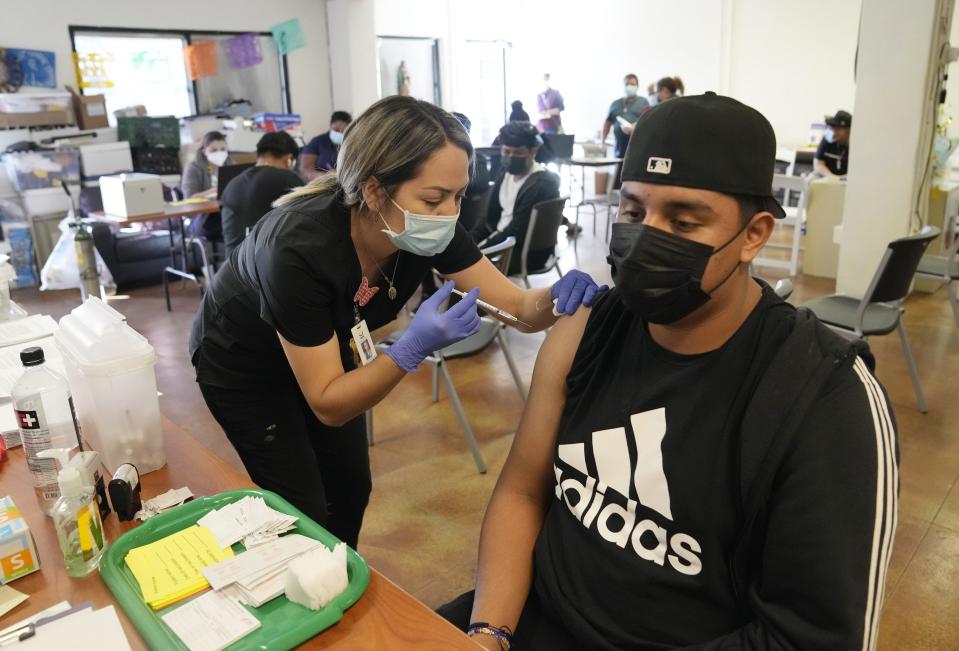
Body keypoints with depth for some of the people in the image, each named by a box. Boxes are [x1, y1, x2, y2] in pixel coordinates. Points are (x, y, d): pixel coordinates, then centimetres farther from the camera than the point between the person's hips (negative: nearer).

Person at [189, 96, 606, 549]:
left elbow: (519, 307, -20)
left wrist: (558, 298, -41)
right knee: (304, 514, -1)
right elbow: (327, 405, -33)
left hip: (327, 352, 5)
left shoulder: (429, 231, -25)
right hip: (242, 362, -5)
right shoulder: (299, 247, -40)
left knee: (351, 490, 12)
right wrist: (414, 347, -47)